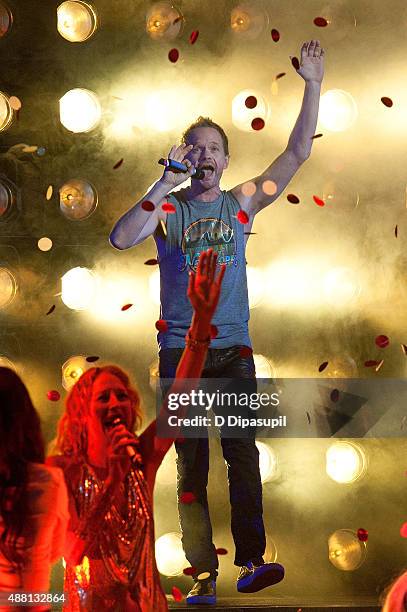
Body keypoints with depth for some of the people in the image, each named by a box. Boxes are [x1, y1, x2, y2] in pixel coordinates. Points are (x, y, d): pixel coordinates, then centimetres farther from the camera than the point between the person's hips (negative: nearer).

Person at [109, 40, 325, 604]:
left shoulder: (241, 204, 10)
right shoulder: (167, 209, 6)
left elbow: (298, 154, 5)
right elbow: (121, 239, -13)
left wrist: (313, 87, -2)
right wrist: (165, 184, -17)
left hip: (233, 349, 1)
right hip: (180, 350, -1)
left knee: (243, 453, -9)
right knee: (191, 464, 0)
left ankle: (251, 561, -10)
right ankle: (203, 574, 2)